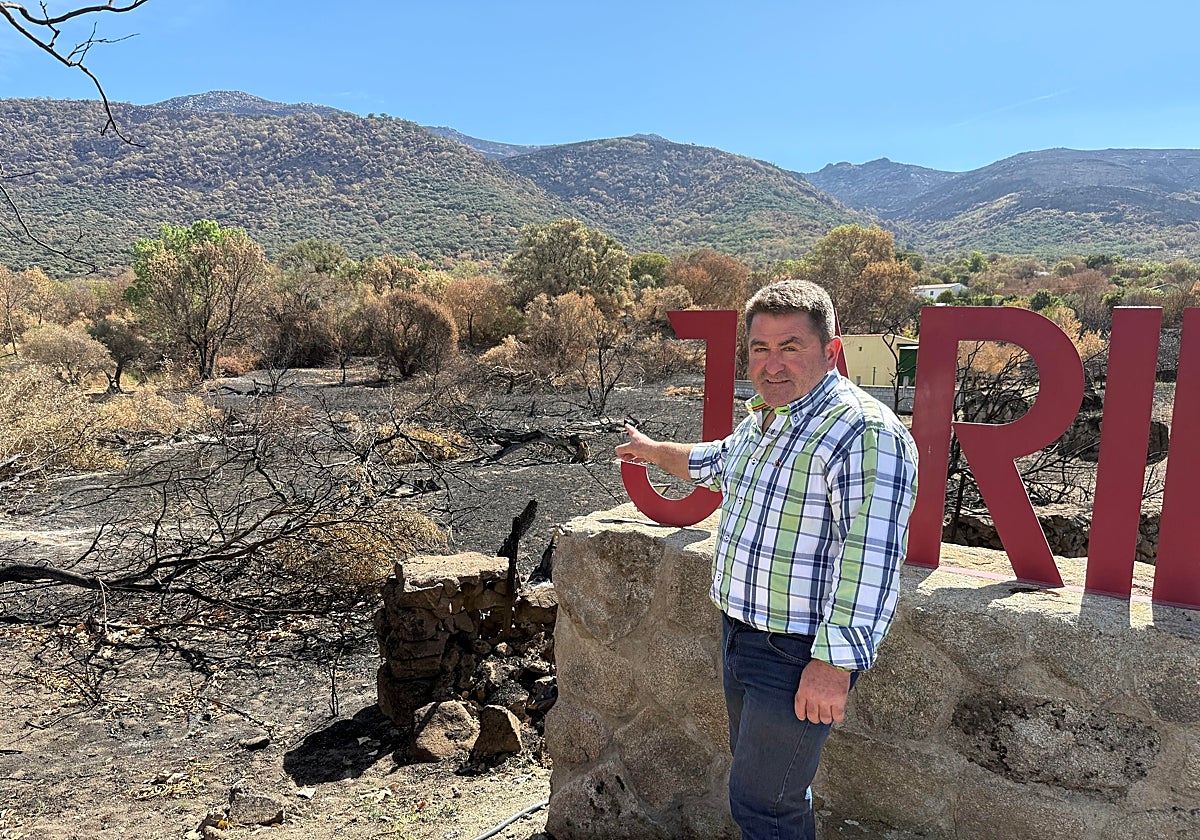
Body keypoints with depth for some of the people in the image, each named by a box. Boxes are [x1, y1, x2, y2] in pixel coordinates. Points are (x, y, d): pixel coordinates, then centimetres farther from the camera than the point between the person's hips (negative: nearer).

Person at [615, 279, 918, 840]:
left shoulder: (864, 432, -24)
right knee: (758, 777, 23)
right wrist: (651, 450, 42)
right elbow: (717, 462, 29)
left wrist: (833, 665, -28)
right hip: (739, 634, 9)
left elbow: (871, 562, -28)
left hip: (797, 654, -9)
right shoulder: (762, 420, 7)